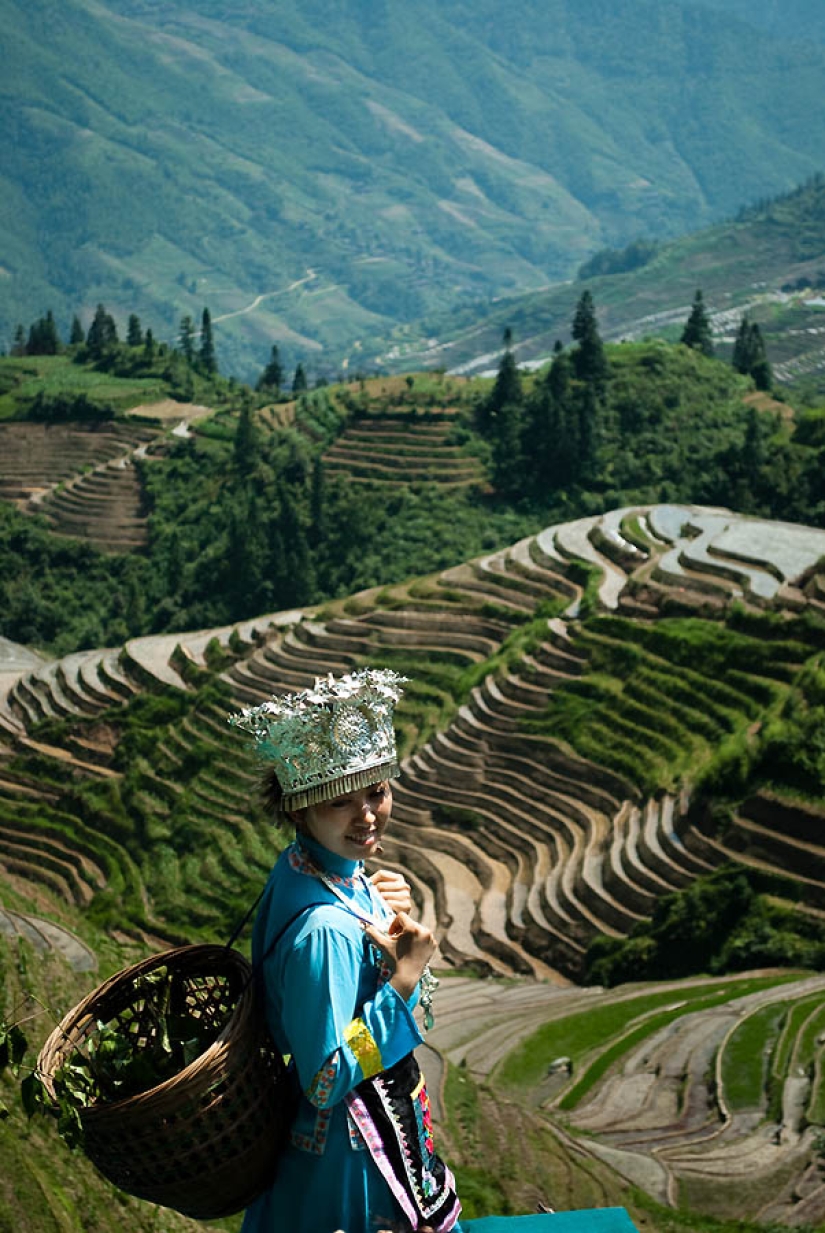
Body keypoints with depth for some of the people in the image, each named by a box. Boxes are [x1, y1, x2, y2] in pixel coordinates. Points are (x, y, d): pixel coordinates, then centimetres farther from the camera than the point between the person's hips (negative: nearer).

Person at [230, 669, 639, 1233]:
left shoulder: (322, 867, -5)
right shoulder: (324, 928, -33)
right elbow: (326, 1081, -28)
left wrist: (382, 920, -8)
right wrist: (405, 978, -31)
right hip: (351, 1149, -9)